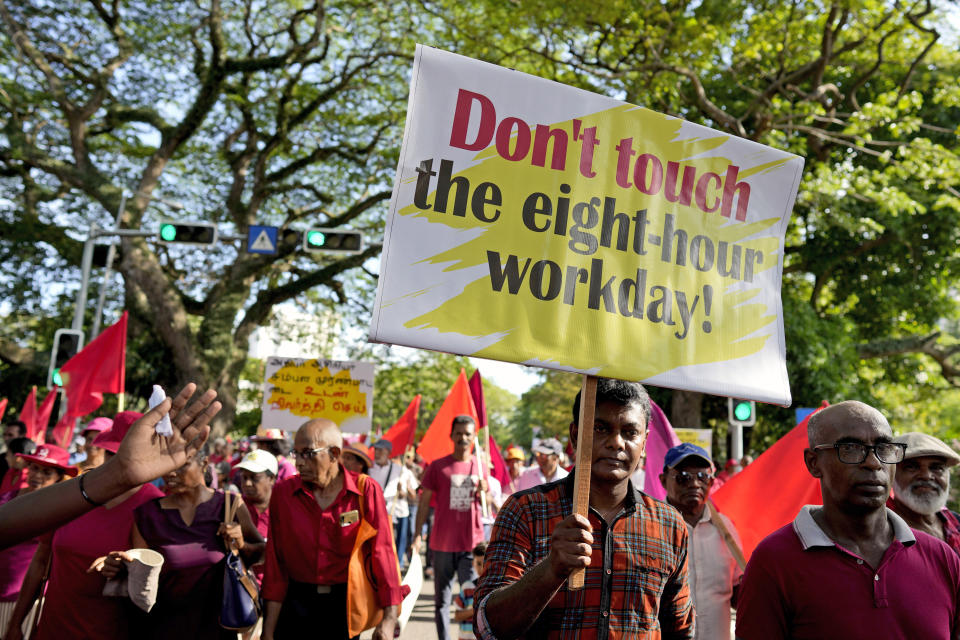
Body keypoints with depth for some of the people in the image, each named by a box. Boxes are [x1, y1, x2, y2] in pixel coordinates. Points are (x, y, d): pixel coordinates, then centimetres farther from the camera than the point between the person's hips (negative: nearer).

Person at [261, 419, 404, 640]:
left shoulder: (367, 491, -9)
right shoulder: (283, 492, -3)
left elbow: (382, 551, -13)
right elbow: (275, 561, -1)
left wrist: (389, 619, -18)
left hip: (346, 605, -1)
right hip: (297, 602, 2)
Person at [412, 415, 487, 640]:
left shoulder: (481, 466, 6)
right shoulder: (438, 466, -1)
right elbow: (424, 502, 1)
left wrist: (483, 492, -10)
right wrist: (417, 535, -5)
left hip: (472, 544, 1)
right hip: (442, 543, -1)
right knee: (442, 600, 9)